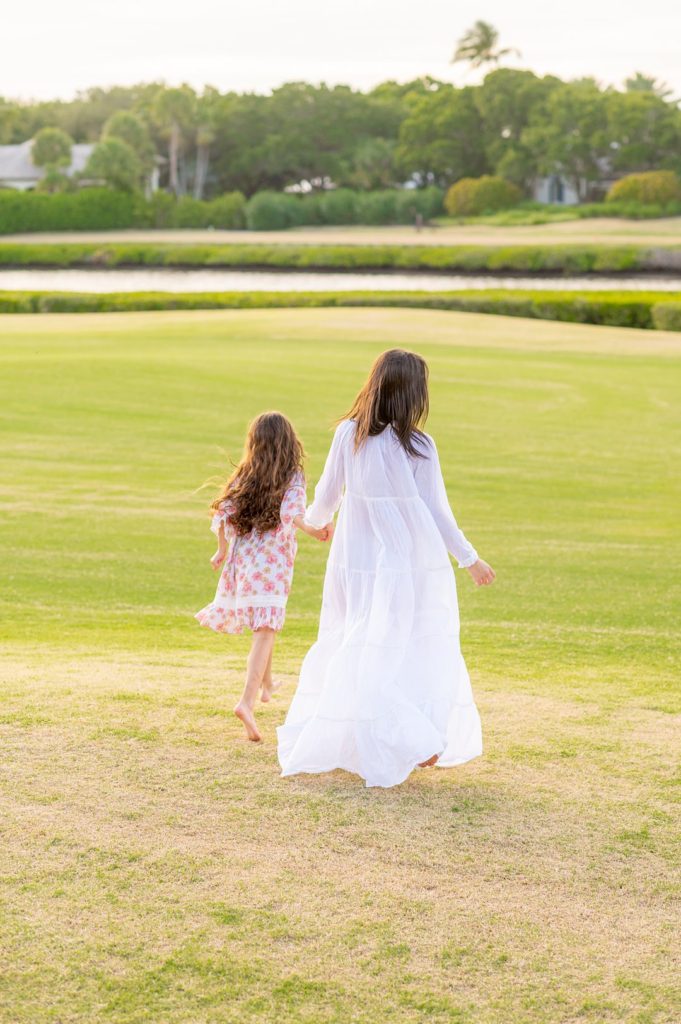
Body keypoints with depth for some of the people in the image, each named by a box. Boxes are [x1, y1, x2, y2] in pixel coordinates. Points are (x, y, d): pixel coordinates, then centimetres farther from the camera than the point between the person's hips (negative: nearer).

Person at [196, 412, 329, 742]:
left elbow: (224, 512, 1)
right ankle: (248, 700, -25)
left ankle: (265, 682, 43)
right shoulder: (293, 477, -4)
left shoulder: (244, 475, 8)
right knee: (265, 631, -9)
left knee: (261, 625, 26)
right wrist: (311, 530, -10)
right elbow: (290, 514, -21)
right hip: (273, 562, -5)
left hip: (242, 556, 5)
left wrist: (222, 549, 13)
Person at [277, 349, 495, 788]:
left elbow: (327, 494, 5)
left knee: (352, 649, 13)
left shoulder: (348, 434, -5)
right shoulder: (418, 446, -13)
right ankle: (424, 740, 11)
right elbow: (437, 512, -8)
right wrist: (470, 558, 6)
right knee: (418, 653, 13)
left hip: (358, 563, 3)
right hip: (413, 563, -2)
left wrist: (316, 519, 28)